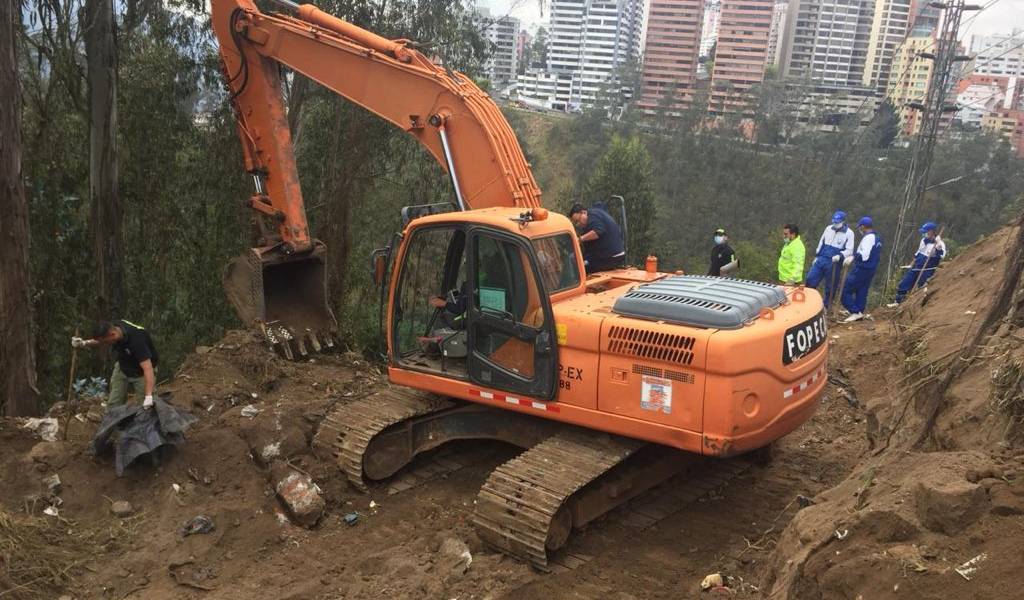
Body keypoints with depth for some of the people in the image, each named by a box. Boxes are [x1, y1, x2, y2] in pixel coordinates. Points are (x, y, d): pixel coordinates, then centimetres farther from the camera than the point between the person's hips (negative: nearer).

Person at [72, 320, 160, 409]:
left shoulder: (136, 339, -39)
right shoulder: (112, 327, -19)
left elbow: (147, 368, -45)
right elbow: (100, 341, 7)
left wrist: (148, 396, -54)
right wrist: (84, 343, -12)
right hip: (123, 367, 6)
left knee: (147, 407, -11)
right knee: (113, 405, 4)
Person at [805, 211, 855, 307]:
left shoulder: (849, 233, -6)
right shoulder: (829, 228, 9)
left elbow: (849, 251, -10)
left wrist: (840, 256, -27)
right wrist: (816, 256, 17)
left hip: (834, 263, -4)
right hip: (821, 260, 4)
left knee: (830, 287, 4)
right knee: (810, 280, 0)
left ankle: (825, 306, 16)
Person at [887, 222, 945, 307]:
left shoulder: (939, 243, -14)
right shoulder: (924, 240, 8)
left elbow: (941, 255, -31)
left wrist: (938, 247, -44)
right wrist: (911, 265, 21)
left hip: (927, 271, -7)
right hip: (916, 267, 7)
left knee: (921, 287, -4)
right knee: (904, 284, 8)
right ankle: (897, 302, 19)